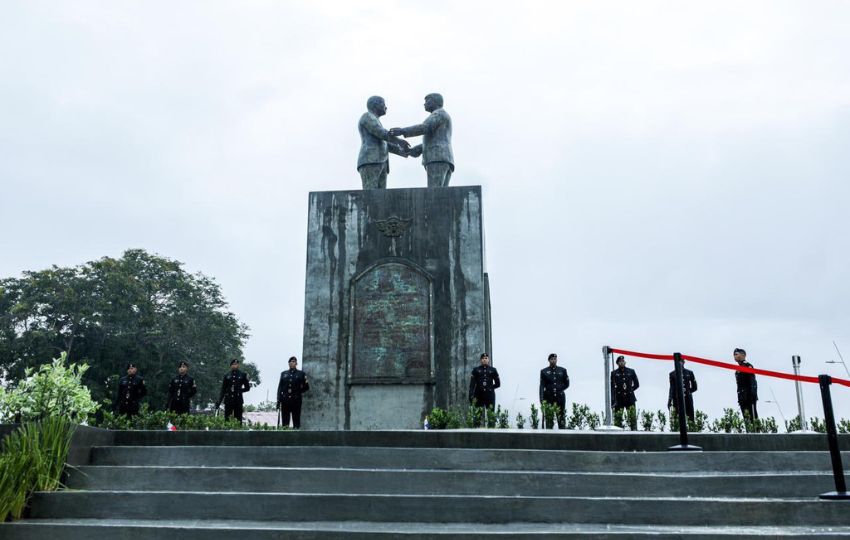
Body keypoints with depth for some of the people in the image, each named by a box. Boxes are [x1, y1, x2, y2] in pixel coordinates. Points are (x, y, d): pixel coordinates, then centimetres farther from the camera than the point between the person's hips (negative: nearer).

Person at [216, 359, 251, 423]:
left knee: (238, 420, -2)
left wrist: (239, 390, -3)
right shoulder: (227, 376, 8)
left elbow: (247, 388, 9)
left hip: (238, 401, -1)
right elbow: (223, 390, 9)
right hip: (228, 400, 1)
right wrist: (219, 401, 3)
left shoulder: (243, 375, 4)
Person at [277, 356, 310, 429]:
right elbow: (279, 388, 9)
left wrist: (298, 392, 0)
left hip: (296, 401, -2)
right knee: (285, 423, 3)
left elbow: (306, 387, 10)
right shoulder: (283, 374, 12)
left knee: (296, 423, 0)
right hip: (285, 401, 2)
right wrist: (278, 401, 1)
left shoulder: (301, 374, 6)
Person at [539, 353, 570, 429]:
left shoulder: (562, 370, 10)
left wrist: (559, 389, 2)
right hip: (548, 398, -1)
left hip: (560, 397, 1)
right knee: (549, 420, -3)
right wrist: (541, 399, -10)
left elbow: (567, 384, 15)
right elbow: (542, 386, -1)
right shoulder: (544, 371, 5)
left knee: (562, 419, -2)